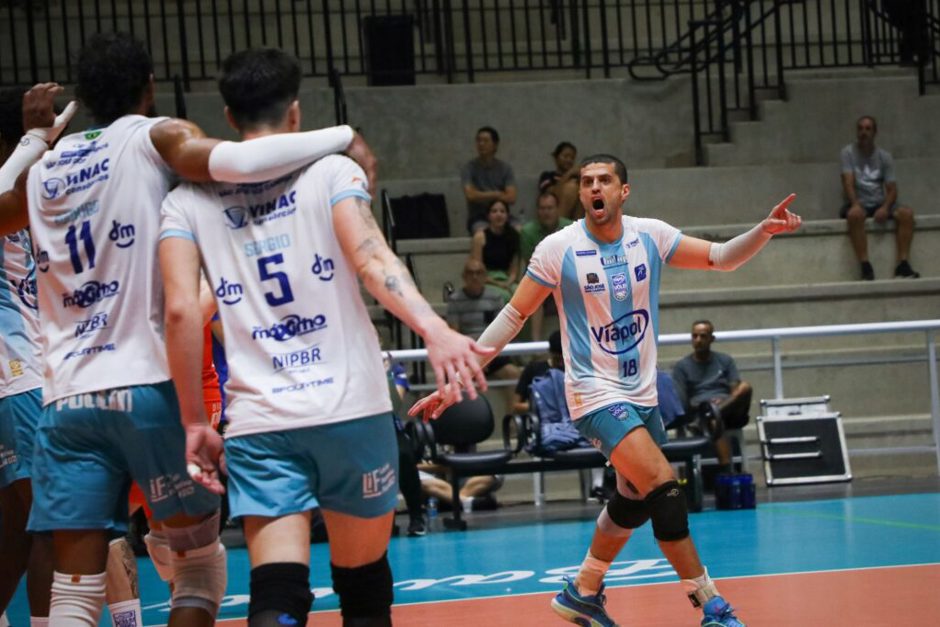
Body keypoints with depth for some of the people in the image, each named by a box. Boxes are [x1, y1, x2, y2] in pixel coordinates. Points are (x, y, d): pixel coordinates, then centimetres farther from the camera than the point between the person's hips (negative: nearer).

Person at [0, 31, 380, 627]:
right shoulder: (155, 137, 1)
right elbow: (237, 162, -19)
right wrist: (344, 136, -10)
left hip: (66, 400, 4)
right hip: (150, 389, -4)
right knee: (200, 563, 13)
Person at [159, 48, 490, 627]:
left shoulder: (189, 198, 8)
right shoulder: (331, 171, 4)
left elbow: (181, 310, -3)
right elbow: (371, 260, -14)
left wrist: (195, 422, 2)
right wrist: (435, 330, -25)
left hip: (258, 422, 0)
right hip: (352, 407, 0)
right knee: (364, 576, 18)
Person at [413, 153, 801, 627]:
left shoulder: (649, 236, -1)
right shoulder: (559, 248, -11)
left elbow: (720, 257, -1)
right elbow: (514, 316, -5)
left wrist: (764, 230, -20)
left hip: (642, 394, 6)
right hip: (596, 394, -6)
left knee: (635, 499, 17)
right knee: (663, 485, -20)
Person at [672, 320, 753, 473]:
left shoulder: (725, 361, 19)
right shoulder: (682, 366, 13)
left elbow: (736, 390, 7)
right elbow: (680, 400, 3)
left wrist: (722, 401, -15)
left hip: (731, 409, 3)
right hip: (699, 412, -3)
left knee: (745, 387, -29)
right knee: (714, 421, -41)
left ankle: (716, 410, -52)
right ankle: (728, 473, -56)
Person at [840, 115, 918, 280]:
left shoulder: (885, 157, 8)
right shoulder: (848, 153, 1)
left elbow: (892, 189, 2)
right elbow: (848, 182, -11)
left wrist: (885, 207, -20)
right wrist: (855, 204, -31)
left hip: (879, 203, 3)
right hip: (858, 203, -3)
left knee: (906, 213, -26)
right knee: (855, 215, -39)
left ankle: (903, 264, -29)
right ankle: (865, 267, -40)